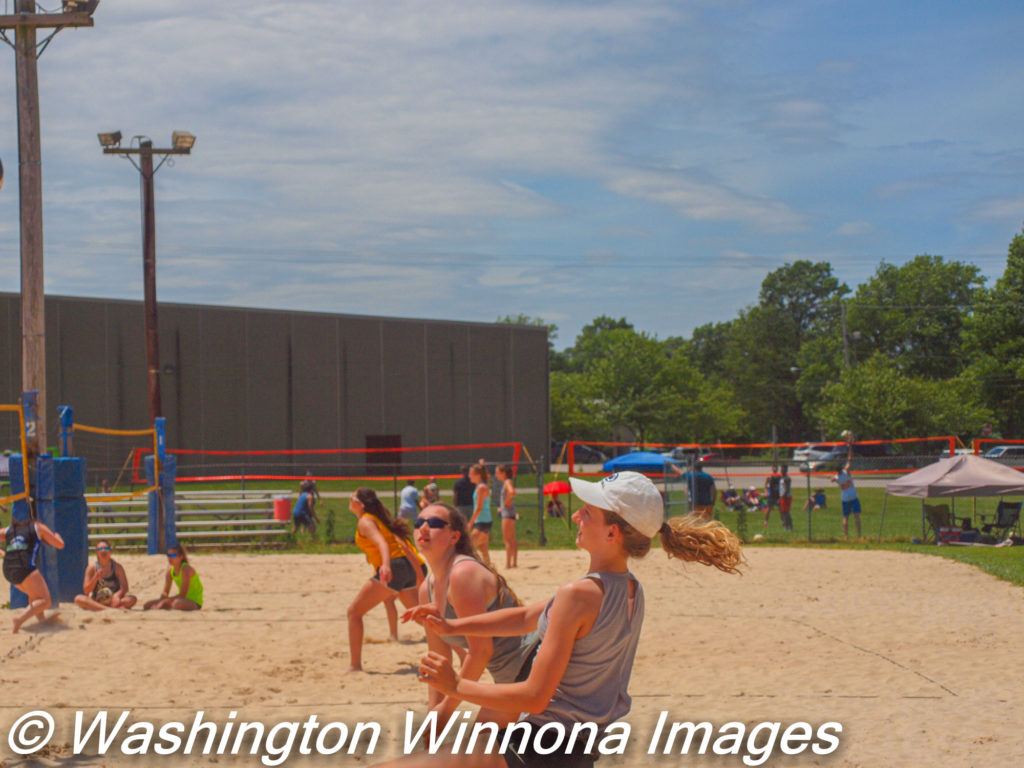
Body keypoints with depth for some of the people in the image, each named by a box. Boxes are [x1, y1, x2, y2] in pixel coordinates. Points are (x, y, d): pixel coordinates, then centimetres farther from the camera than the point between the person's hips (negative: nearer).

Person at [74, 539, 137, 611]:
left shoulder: (117, 567, -1)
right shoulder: (92, 568, 0)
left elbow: (124, 588, -7)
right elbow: (86, 591, -3)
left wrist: (117, 595, -29)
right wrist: (95, 578, -20)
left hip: (113, 602, 0)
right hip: (96, 602, 0)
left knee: (132, 599, -27)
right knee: (78, 599, -30)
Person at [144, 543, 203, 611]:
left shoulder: (186, 569, -20)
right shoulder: (171, 570, 1)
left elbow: (182, 595, -25)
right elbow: (165, 593, 5)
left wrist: (165, 600, -26)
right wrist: (160, 601, -16)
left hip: (194, 603, -7)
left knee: (177, 603, -42)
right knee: (148, 605, -2)